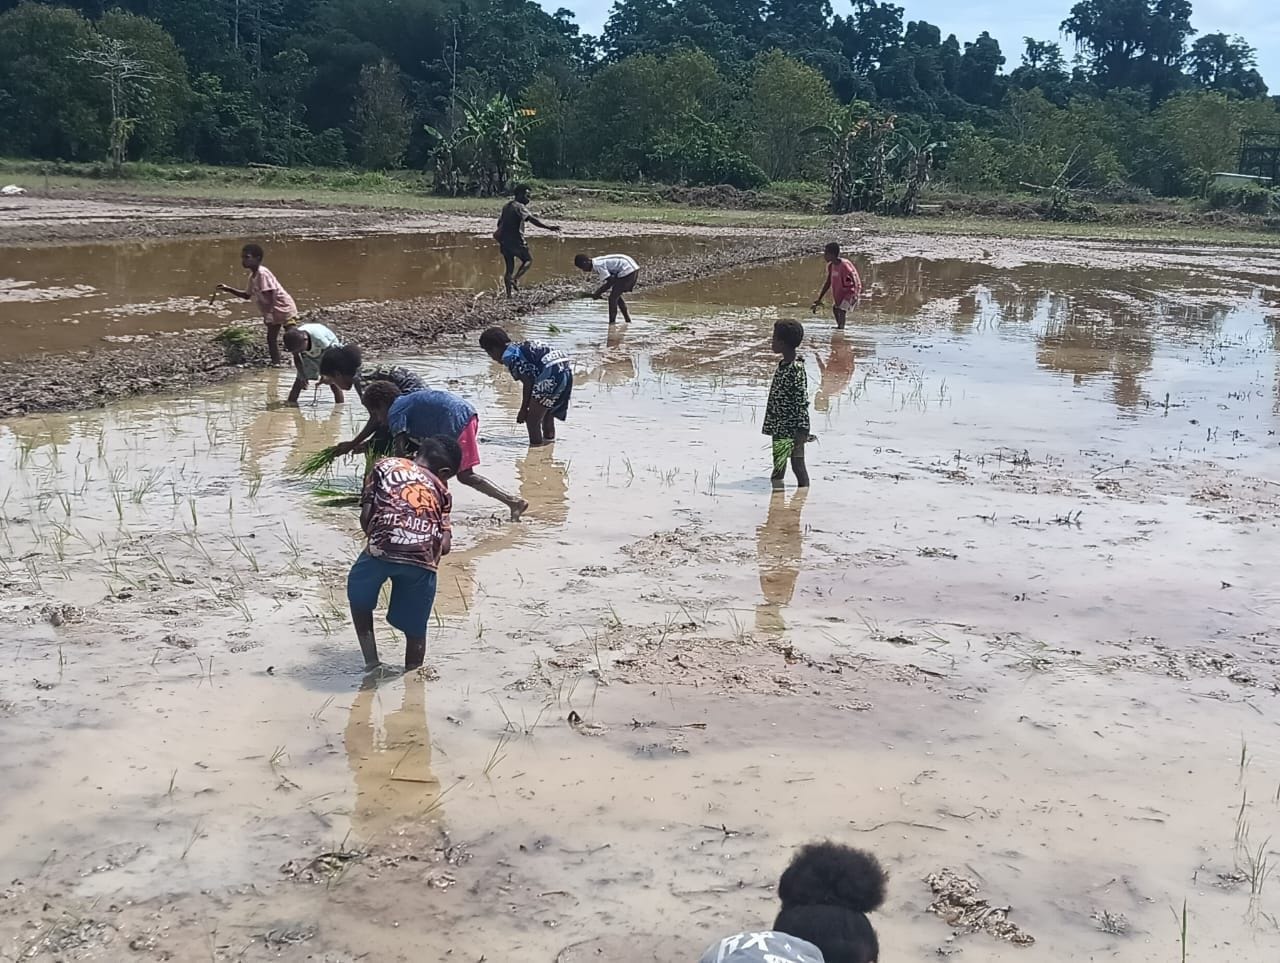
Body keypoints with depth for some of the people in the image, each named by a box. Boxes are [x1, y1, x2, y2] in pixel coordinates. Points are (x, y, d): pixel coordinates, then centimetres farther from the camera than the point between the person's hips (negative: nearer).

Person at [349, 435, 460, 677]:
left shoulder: (385, 466, 23)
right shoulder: (440, 489, 25)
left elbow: (365, 517, 14)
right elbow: (445, 545, 13)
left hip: (382, 548, -1)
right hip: (423, 558, 1)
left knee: (359, 599, 28)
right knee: (415, 630, 19)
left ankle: (372, 664, 20)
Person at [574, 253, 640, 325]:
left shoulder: (597, 265, -16)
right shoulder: (598, 262, 14)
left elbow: (610, 282, -19)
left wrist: (597, 294, -11)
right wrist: (600, 292, 12)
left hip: (628, 271, -10)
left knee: (613, 298, -7)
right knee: (616, 297, 20)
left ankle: (612, 322, -5)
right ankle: (628, 321, 24)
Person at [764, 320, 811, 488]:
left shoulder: (797, 369, -18)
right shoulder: (781, 366, 10)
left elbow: (802, 402, -21)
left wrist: (802, 432, -24)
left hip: (792, 429, -9)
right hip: (778, 428, 9)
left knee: (797, 464, -1)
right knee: (778, 463, 17)